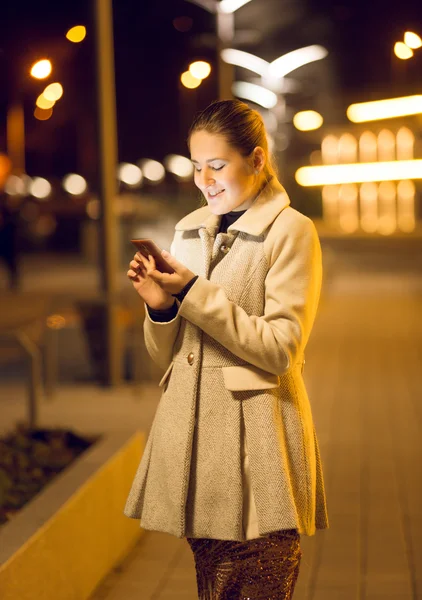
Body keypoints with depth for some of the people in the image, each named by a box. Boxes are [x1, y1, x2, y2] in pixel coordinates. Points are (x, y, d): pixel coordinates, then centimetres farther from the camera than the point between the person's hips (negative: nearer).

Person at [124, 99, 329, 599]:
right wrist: (160, 307, -8)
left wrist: (195, 293, -17)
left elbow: (280, 348, -14)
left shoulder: (290, 231, -5)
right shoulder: (189, 230, 12)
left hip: (257, 444, -5)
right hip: (194, 435, 5)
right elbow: (167, 357, 14)